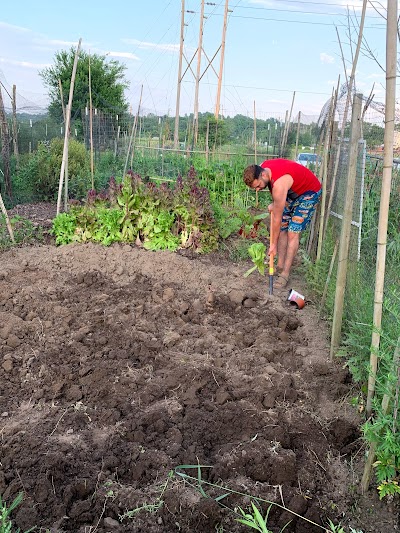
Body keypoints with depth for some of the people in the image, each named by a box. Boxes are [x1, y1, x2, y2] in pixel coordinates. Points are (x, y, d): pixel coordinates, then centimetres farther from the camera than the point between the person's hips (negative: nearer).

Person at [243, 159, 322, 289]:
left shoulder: (279, 184, -39)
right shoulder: (262, 169, -16)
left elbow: (277, 218, -29)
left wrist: (273, 244, -20)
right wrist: (274, 203, -5)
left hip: (309, 192, -8)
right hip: (292, 191, 9)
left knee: (293, 232, -13)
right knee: (282, 229, 4)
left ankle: (285, 274, -9)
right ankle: (280, 267, 11)